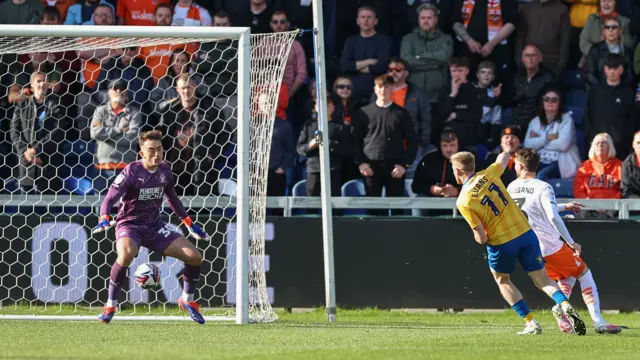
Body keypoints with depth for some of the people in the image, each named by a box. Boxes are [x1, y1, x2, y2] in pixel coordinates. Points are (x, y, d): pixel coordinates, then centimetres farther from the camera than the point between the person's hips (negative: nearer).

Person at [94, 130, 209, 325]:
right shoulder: (132, 172, -17)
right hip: (130, 225, -5)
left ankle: (187, 300, 22)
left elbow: (172, 198, 18)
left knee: (195, 257, -5)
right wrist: (104, 219, -40)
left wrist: (189, 224, 19)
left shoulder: (165, 170, 0)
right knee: (126, 255, -39)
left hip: (155, 226, 5)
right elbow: (110, 199, -20)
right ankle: (110, 305, -21)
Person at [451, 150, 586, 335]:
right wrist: (505, 154, 47)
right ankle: (565, 305, -18)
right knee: (542, 280, 11)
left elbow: (481, 238, -13)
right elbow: (504, 157, 22)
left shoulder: (463, 202, -12)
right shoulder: (488, 175, -1)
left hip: (501, 243, -4)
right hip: (525, 232, 4)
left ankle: (531, 323, 13)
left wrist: (477, 235, 11)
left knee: (502, 280, 24)